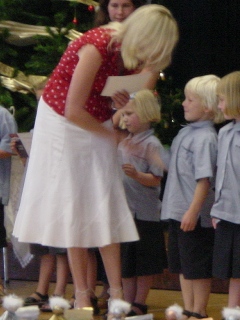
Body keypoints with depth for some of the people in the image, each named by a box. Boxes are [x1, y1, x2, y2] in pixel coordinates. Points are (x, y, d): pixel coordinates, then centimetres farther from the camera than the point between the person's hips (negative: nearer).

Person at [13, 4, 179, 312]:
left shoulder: (131, 54, -7)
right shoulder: (97, 47, -29)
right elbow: (73, 111, -26)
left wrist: (121, 97, -13)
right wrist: (114, 137, -14)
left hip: (96, 124, 6)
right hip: (62, 124, -6)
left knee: (105, 207, 0)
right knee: (73, 207, -2)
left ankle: (116, 292, 0)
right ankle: (82, 294, 2)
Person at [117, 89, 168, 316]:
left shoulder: (152, 145, -10)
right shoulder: (123, 143, 13)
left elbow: (156, 180, -15)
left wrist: (136, 174, -30)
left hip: (144, 213, -7)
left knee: (144, 263, 2)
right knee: (125, 262, 11)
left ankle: (139, 303, 9)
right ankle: (127, 303, 19)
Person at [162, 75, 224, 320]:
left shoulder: (205, 138, -16)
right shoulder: (185, 133, 12)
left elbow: (204, 179, -21)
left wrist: (193, 211, -24)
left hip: (195, 215, -9)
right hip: (177, 212, 9)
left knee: (198, 268, 0)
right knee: (182, 266, 15)